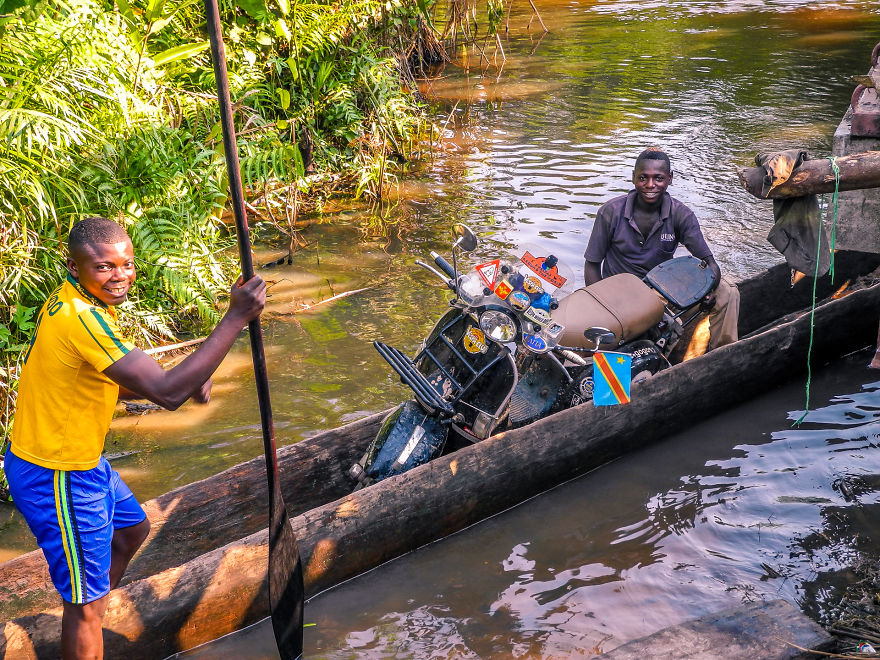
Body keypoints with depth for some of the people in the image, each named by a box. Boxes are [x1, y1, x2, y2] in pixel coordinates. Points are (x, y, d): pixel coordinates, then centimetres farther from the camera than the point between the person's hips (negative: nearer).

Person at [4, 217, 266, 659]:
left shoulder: (73, 301, 2)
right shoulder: (80, 318, -31)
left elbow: (117, 384, 10)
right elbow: (167, 393, -37)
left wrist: (186, 378, -7)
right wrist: (237, 316, -36)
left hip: (80, 458, 10)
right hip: (57, 476, -10)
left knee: (133, 528, 31)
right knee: (87, 603, 3)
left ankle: (88, 618, 50)